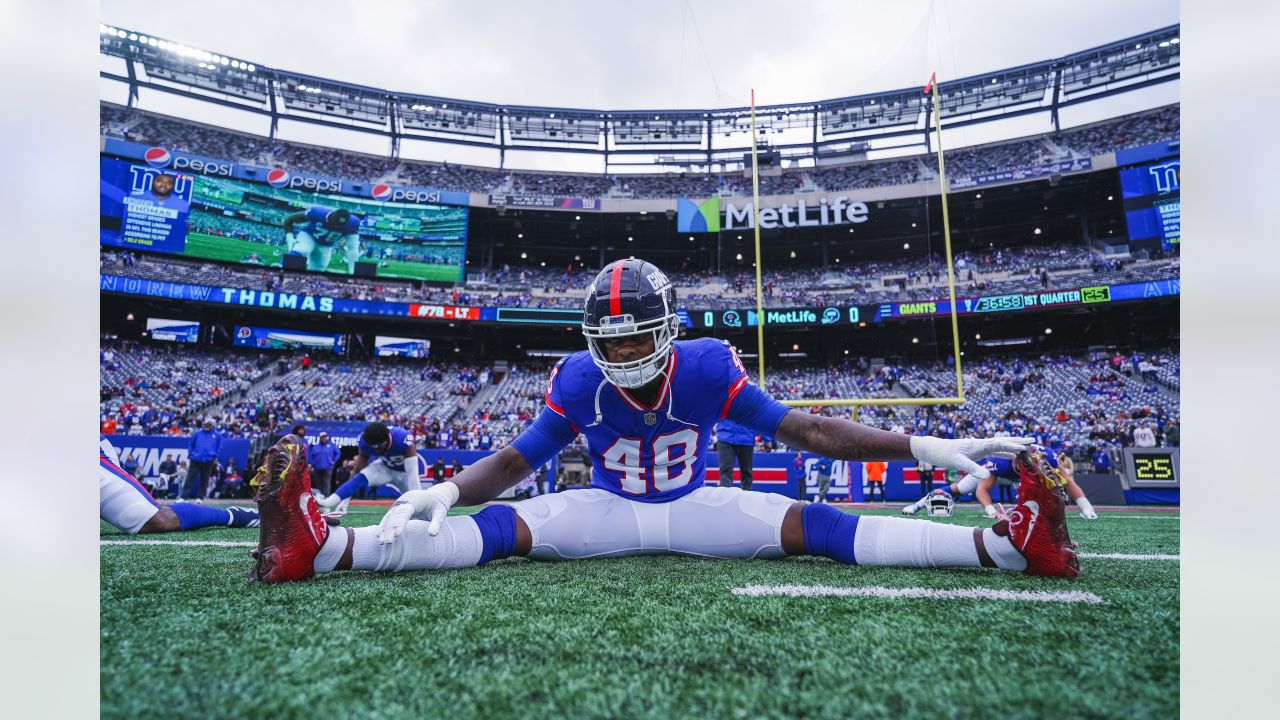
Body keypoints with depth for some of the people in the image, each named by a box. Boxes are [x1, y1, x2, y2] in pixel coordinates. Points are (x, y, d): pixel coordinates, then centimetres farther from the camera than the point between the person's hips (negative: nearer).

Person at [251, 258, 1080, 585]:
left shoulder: (708, 368, -16)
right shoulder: (580, 380, -13)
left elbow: (803, 430, -15)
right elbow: (516, 461, -11)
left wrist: (920, 446, -23)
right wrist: (448, 490, -32)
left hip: (697, 509, 0)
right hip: (609, 511, 0)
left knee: (811, 525, -21)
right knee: (505, 526, -25)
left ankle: (1007, 543, -30)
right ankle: (324, 546, -42)